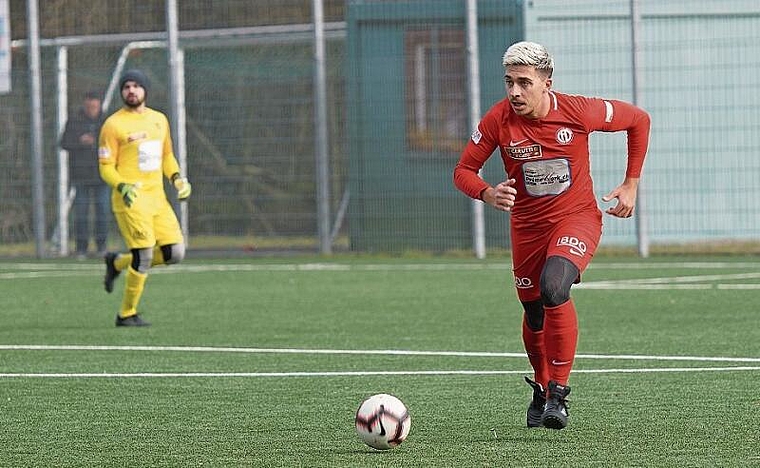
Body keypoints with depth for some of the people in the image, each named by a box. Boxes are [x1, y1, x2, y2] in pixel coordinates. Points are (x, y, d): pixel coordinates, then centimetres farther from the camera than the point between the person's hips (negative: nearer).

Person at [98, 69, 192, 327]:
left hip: (157, 197, 6)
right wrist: (123, 187, -24)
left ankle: (118, 262, 22)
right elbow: (106, 168, -6)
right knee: (144, 255, -12)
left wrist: (176, 178, 7)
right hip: (131, 200, -6)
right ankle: (127, 314, 3)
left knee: (175, 253, 0)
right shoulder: (113, 124, -5)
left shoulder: (159, 119, 14)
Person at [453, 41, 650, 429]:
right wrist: (488, 194, -28)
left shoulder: (578, 112, -19)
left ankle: (558, 393, -21)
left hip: (577, 216, -3)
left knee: (553, 287, -30)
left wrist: (631, 185, -2)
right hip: (526, 224, 3)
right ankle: (541, 390, 42)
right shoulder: (498, 121, -15)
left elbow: (638, 120, -2)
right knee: (534, 313, 12)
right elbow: (463, 170, -5)